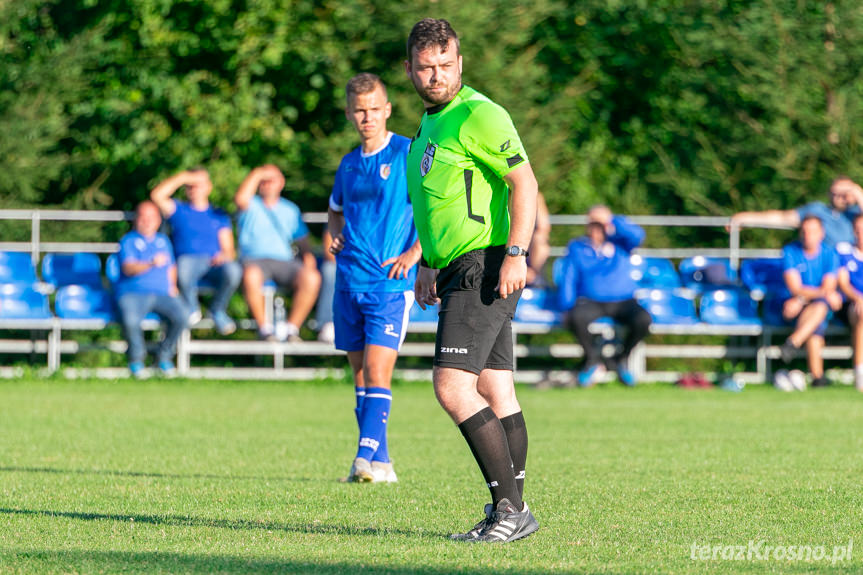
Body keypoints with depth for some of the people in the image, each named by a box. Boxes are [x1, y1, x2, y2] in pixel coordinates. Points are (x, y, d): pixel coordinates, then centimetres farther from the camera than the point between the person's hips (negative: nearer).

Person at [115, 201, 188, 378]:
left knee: (181, 315, -27)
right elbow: (128, 268, -13)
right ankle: (136, 359, -7)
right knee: (130, 320, -37)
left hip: (162, 294, 4)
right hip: (133, 294, -4)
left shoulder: (163, 241, 21)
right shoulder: (129, 241, 3)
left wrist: (172, 286, 9)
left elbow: (171, 267, 30)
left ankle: (164, 357, -5)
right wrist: (152, 263, -30)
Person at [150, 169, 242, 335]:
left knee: (233, 270, -35)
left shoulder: (219, 215, 23)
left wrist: (224, 256, -12)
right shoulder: (179, 210, 20)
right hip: (189, 260, -1)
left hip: (215, 265, 1)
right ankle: (192, 309, -10)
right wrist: (182, 177, 4)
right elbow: (156, 195, 1)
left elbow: (229, 250, 13)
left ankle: (217, 310, -4)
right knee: (183, 267, -41)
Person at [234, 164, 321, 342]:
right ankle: (264, 327, -24)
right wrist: (257, 174, -5)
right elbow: (240, 199, -14)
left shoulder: (290, 210, 22)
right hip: (255, 260, -3)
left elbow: (302, 240, 21)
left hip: (284, 261, 3)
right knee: (251, 276, -40)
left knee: (312, 278, -29)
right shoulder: (251, 205, 11)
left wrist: (308, 257, 0)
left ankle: (292, 327, -18)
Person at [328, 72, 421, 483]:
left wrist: (413, 253, -11)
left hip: (390, 283, -6)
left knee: (377, 372, -15)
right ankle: (381, 462, 14)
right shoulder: (349, 164, 13)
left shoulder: (408, 154, -5)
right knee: (360, 374, 8)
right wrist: (333, 235, 11)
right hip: (349, 282, 6)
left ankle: (367, 456, -20)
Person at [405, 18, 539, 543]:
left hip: (485, 269, -10)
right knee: (494, 392, 8)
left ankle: (509, 506, -15)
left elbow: (524, 182, -18)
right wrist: (428, 263, 25)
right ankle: (513, 511, 10)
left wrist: (515, 254, -25)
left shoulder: (477, 115, -11)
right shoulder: (430, 121, 19)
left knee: (452, 385, -16)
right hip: (458, 269, 10)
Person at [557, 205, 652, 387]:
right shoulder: (577, 248, 14)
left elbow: (637, 236, -9)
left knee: (643, 319, -33)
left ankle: (621, 359, -3)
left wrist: (611, 221, -12)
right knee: (576, 317, -38)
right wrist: (568, 308, -5)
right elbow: (568, 280, 8)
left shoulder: (619, 244, 13)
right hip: (591, 302, 0)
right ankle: (593, 360, -9)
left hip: (623, 302, 1)